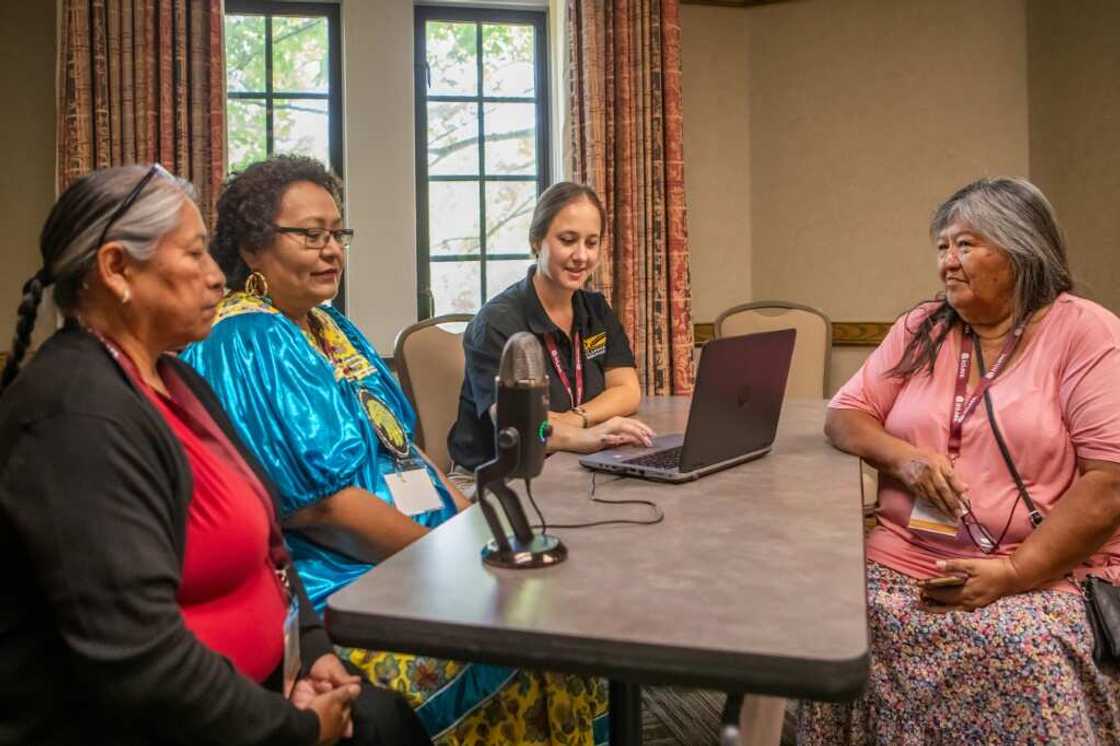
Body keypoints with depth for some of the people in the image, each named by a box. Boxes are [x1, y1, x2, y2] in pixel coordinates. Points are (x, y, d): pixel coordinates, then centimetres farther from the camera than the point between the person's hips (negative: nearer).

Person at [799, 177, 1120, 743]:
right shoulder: (920, 330, 11)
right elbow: (844, 416, 10)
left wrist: (1014, 573, -19)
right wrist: (900, 456, -12)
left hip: (1047, 574, -3)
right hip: (907, 558, 3)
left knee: (1023, 655, -32)